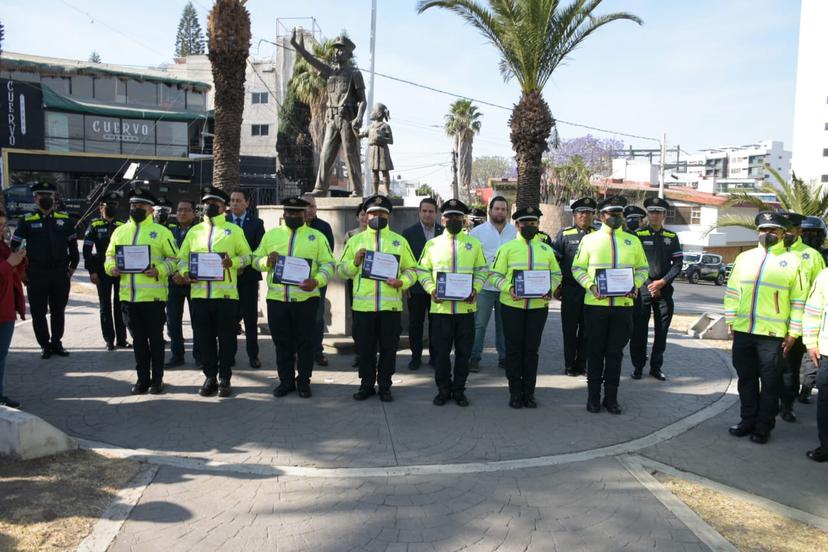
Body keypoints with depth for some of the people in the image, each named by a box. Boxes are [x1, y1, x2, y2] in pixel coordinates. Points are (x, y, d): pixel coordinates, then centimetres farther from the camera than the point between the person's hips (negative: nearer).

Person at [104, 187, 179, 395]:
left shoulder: (161, 232, -1)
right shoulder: (120, 231, 13)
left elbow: (174, 259, -2)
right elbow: (110, 255, 19)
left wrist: (158, 270, -18)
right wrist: (111, 267, -3)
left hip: (153, 296, -4)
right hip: (128, 296, 4)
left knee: (155, 339, 5)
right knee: (138, 339, 12)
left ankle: (157, 379, 17)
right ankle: (142, 379, 23)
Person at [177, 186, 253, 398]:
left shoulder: (234, 230, 6)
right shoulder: (194, 231, 14)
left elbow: (247, 255, 6)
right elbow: (183, 257, 15)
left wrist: (232, 262, -14)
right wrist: (184, 273, -5)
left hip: (226, 293, -3)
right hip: (199, 293, 3)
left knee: (226, 337, 2)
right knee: (204, 337, 8)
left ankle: (224, 378, 14)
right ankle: (210, 377, 20)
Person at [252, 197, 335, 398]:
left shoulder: (317, 236, 4)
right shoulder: (271, 234, 11)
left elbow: (328, 264, 1)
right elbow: (255, 259, 14)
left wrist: (317, 281, -17)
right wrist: (266, 261, -9)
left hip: (306, 299, -2)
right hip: (276, 298, 2)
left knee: (305, 342, 5)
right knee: (282, 343, 10)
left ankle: (304, 381, 18)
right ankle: (286, 381, 22)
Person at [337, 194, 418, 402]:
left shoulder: (399, 241, 9)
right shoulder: (355, 240, 9)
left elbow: (411, 269, 10)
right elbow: (341, 270, 9)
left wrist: (402, 282, -9)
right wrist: (355, 262, -10)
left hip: (391, 305, 0)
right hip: (363, 305, 0)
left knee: (388, 348, 6)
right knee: (365, 348, 8)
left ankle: (385, 386, 20)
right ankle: (366, 385, 23)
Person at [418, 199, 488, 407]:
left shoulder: (474, 244, 6)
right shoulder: (432, 244, 5)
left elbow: (482, 270, 10)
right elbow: (423, 270, 8)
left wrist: (475, 289, -7)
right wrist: (431, 289, -8)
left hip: (466, 307, 1)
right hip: (440, 306, 0)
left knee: (464, 352, 7)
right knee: (441, 351, 6)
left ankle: (459, 390, 21)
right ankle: (443, 390, 21)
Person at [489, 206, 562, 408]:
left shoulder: (546, 249, 10)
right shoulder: (507, 248, 2)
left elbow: (556, 274, 14)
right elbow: (495, 275, -1)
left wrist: (549, 289, -7)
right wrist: (508, 288, -18)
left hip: (538, 306, 2)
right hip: (512, 306, -2)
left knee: (531, 350, 7)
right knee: (514, 349, 4)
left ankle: (529, 393, 17)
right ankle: (515, 392, 14)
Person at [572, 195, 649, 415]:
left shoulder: (633, 241, 9)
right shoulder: (590, 239, 2)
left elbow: (642, 268, 15)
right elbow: (577, 268, 3)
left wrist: (635, 285, -4)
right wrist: (591, 286, -13)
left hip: (623, 304, 2)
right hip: (596, 303, -2)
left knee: (615, 352, 7)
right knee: (595, 351, 5)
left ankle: (611, 397, 18)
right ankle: (593, 397, 16)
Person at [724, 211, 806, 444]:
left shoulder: (792, 261, 0)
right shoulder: (744, 257, 9)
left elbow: (799, 300, -1)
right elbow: (732, 291, 11)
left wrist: (793, 333, -5)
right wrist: (731, 320, 5)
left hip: (773, 334, -3)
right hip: (743, 331, 3)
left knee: (770, 382, 5)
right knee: (746, 378, 12)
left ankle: (763, 427, 17)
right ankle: (748, 420, 26)